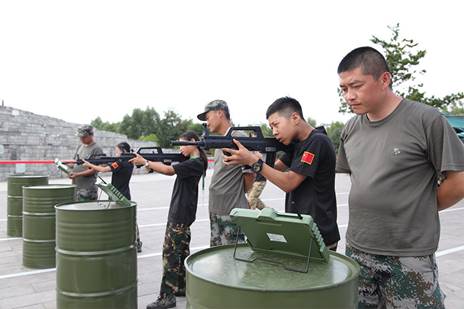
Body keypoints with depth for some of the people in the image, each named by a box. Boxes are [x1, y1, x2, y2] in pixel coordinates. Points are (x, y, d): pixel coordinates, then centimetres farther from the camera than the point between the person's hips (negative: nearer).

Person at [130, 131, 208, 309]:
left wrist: (145, 162, -16)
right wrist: (149, 164, -5)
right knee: (181, 250, 15)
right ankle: (181, 287, 26)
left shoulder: (196, 163, -15)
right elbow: (169, 167, 9)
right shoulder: (189, 162, 15)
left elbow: (169, 171, -22)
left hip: (181, 215, -10)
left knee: (170, 253, -7)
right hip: (180, 213, 10)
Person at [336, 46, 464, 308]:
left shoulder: (427, 120, -11)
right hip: (357, 252, 5)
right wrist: (371, 210, 7)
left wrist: (417, 211, 2)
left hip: (409, 257, -4)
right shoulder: (352, 128, 5)